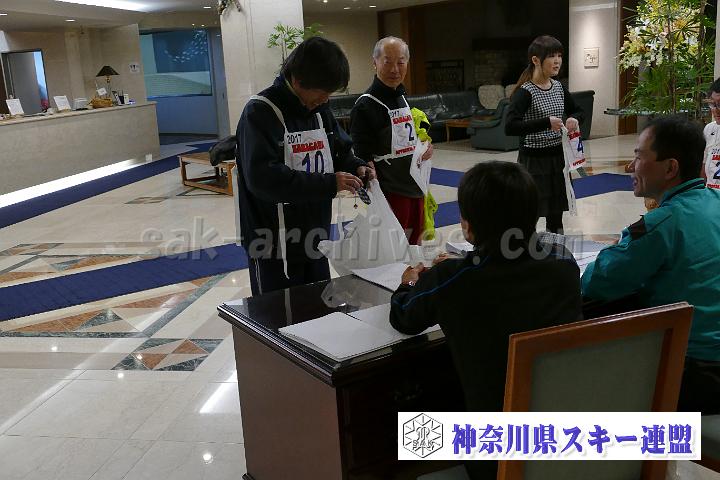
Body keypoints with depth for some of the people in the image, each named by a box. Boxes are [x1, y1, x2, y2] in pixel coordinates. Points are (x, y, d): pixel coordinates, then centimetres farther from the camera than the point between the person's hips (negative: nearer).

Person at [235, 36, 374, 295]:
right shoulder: (260, 112, -16)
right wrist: (328, 183, -28)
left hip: (315, 241, 7)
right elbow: (262, 178, -28)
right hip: (275, 247, -7)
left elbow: (340, 152, 20)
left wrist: (356, 167, -4)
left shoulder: (319, 109, 7)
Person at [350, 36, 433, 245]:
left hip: (415, 192, 8)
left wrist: (425, 149, 2)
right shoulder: (365, 106, -13)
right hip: (389, 196, -8)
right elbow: (363, 160, -15)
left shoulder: (403, 99, 12)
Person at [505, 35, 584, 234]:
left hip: (558, 157, 7)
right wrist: (546, 122, -30)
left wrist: (575, 119, -2)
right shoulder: (525, 92, -14)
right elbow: (510, 127, -27)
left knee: (556, 219, 15)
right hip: (533, 159, -7)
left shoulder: (559, 87, 7)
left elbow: (578, 111, 22)